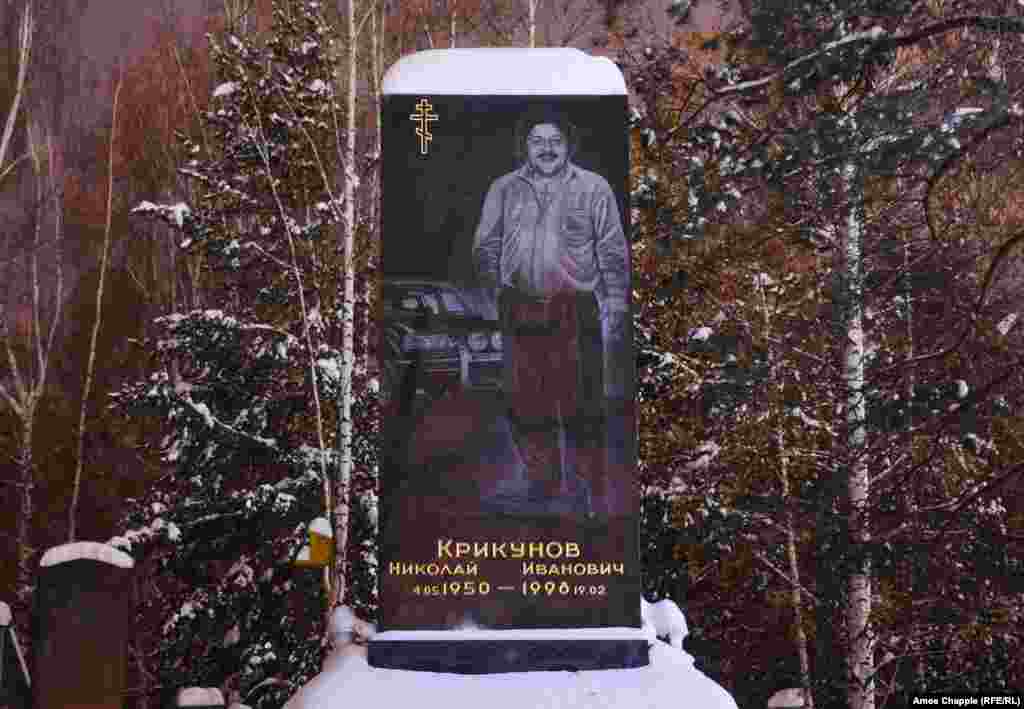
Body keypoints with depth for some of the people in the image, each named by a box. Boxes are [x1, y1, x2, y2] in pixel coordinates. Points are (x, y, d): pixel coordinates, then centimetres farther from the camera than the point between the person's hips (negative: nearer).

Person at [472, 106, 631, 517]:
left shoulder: (594, 188, 6)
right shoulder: (503, 190, 12)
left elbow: (613, 253, 7)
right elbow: (485, 246, 15)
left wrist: (616, 306, 1)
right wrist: (494, 286, 1)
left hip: (576, 309, -2)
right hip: (520, 310, 2)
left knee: (579, 400, -4)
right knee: (526, 402, 4)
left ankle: (580, 487, 9)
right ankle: (542, 482, 18)